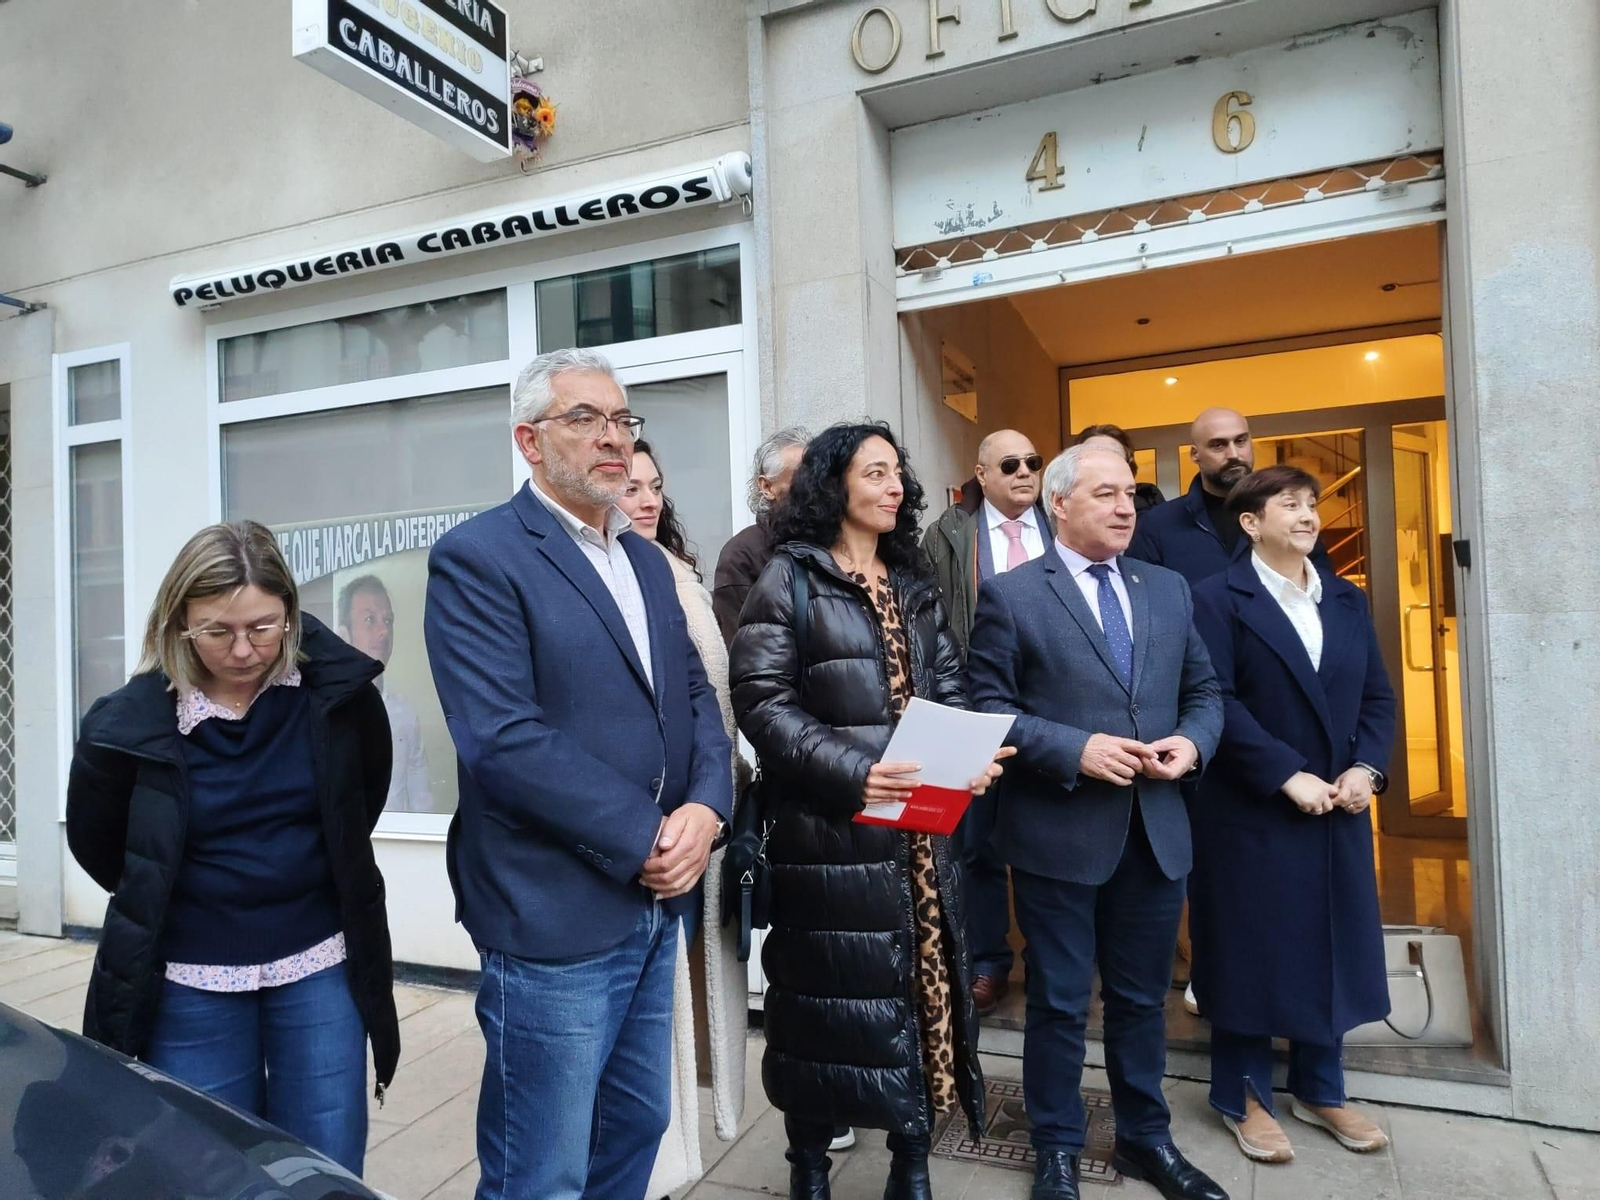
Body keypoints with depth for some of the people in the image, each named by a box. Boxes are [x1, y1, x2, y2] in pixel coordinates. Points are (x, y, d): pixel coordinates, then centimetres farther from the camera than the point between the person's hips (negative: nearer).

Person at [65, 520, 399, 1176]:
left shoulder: (338, 690, -12)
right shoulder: (132, 724, -14)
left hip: (319, 967, 1)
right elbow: (96, 845, 5)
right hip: (192, 983, 0)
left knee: (327, 1173, 11)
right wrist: (160, 900, 12)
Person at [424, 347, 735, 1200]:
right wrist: (645, 838, -17)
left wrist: (704, 809, -9)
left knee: (637, 1127, 22)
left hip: (653, 907, 7)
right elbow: (503, 741, -21)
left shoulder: (646, 561, 12)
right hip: (553, 916, -7)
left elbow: (694, 695, 9)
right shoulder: (477, 556, -12)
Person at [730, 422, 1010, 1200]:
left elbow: (947, 689, 13)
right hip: (829, 826, -5)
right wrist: (851, 772, -22)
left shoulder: (914, 583, 14)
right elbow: (760, 699, -12)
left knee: (923, 982, 11)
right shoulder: (789, 579, -4)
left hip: (920, 825, 6)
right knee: (827, 993, 6)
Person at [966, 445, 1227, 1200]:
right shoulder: (1010, 595, -7)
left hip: (1156, 832, 5)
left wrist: (1192, 742, -8)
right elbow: (988, 709, -10)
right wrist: (1076, 749, -20)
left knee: (1142, 997, 19)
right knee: (1059, 1002, 11)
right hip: (1058, 834, -4)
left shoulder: (1169, 590, 9)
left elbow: (1204, 691, 12)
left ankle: (1146, 1139, 39)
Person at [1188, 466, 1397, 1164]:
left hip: (1338, 810, 6)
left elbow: (1377, 697, 9)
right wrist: (1288, 775, -19)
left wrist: (1365, 768, -6)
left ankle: (1318, 1089, 33)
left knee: (1331, 948, 14)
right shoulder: (1219, 599, -9)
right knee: (1251, 950, 6)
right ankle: (1243, 1098, 22)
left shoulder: (1347, 600, 11)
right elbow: (1216, 702, -17)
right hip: (1251, 812, -6)